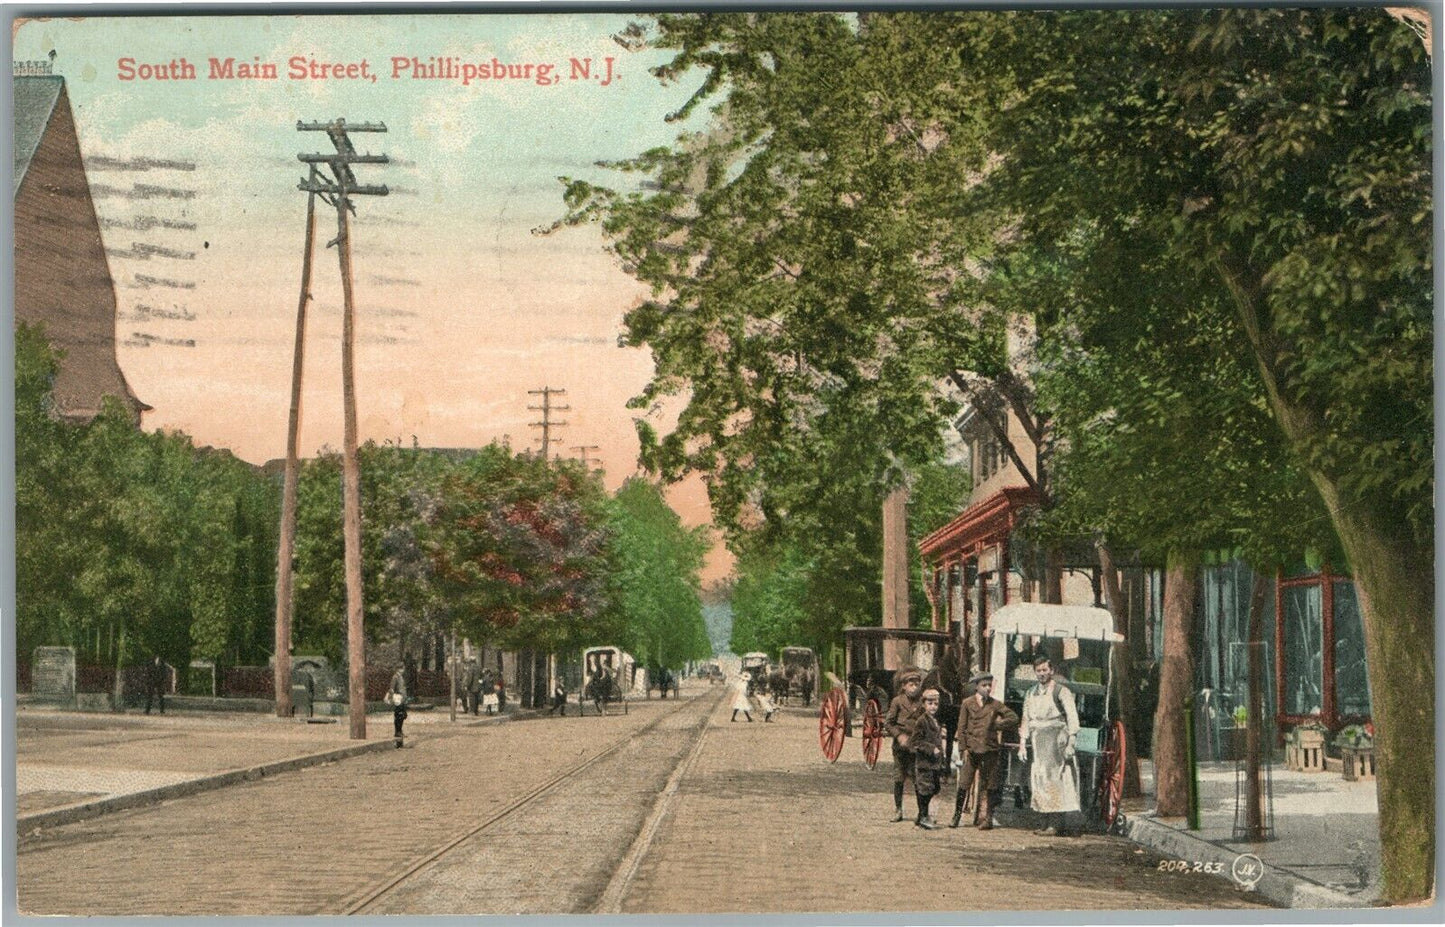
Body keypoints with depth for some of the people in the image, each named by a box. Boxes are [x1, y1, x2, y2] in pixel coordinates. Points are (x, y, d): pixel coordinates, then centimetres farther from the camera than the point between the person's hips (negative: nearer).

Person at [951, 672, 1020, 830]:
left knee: (989, 787, 2)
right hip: (971, 750, -1)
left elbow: (1013, 717, 8)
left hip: (990, 750, 1)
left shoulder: (995, 704, 7)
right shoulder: (967, 704, 4)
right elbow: (962, 728, 3)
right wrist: (963, 749, -3)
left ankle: (986, 818, 7)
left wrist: (997, 725, 0)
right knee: (963, 785, -3)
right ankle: (956, 816, 7)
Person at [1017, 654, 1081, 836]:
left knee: (1055, 778, -10)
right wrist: (1023, 743, 12)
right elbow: (1026, 719, 20)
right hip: (1038, 742, 7)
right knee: (1039, 779, 4)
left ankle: (1056, 824, -11)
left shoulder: (1061, 691, -5)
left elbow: (1072, 717, -10)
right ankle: (1048, 822, 9)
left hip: (1056, 740, -7)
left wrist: (1070, 743, -17)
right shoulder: (1032, 693, 15)